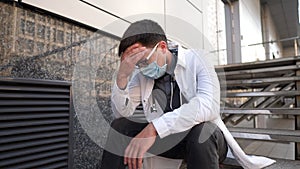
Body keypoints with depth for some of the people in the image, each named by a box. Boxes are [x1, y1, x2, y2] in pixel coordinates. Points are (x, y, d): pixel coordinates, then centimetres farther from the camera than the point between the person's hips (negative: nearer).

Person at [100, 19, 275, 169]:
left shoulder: (197, 60, -15)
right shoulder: (141, 73, -1)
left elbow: (209, 105, -32)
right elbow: (122, 112, -5)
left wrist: (154, 127, -39)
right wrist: (122, 75, -22)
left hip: (204, 137, -3)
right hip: (165, 138, 4)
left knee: (202, 131, -37)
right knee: (120, 125, -14)